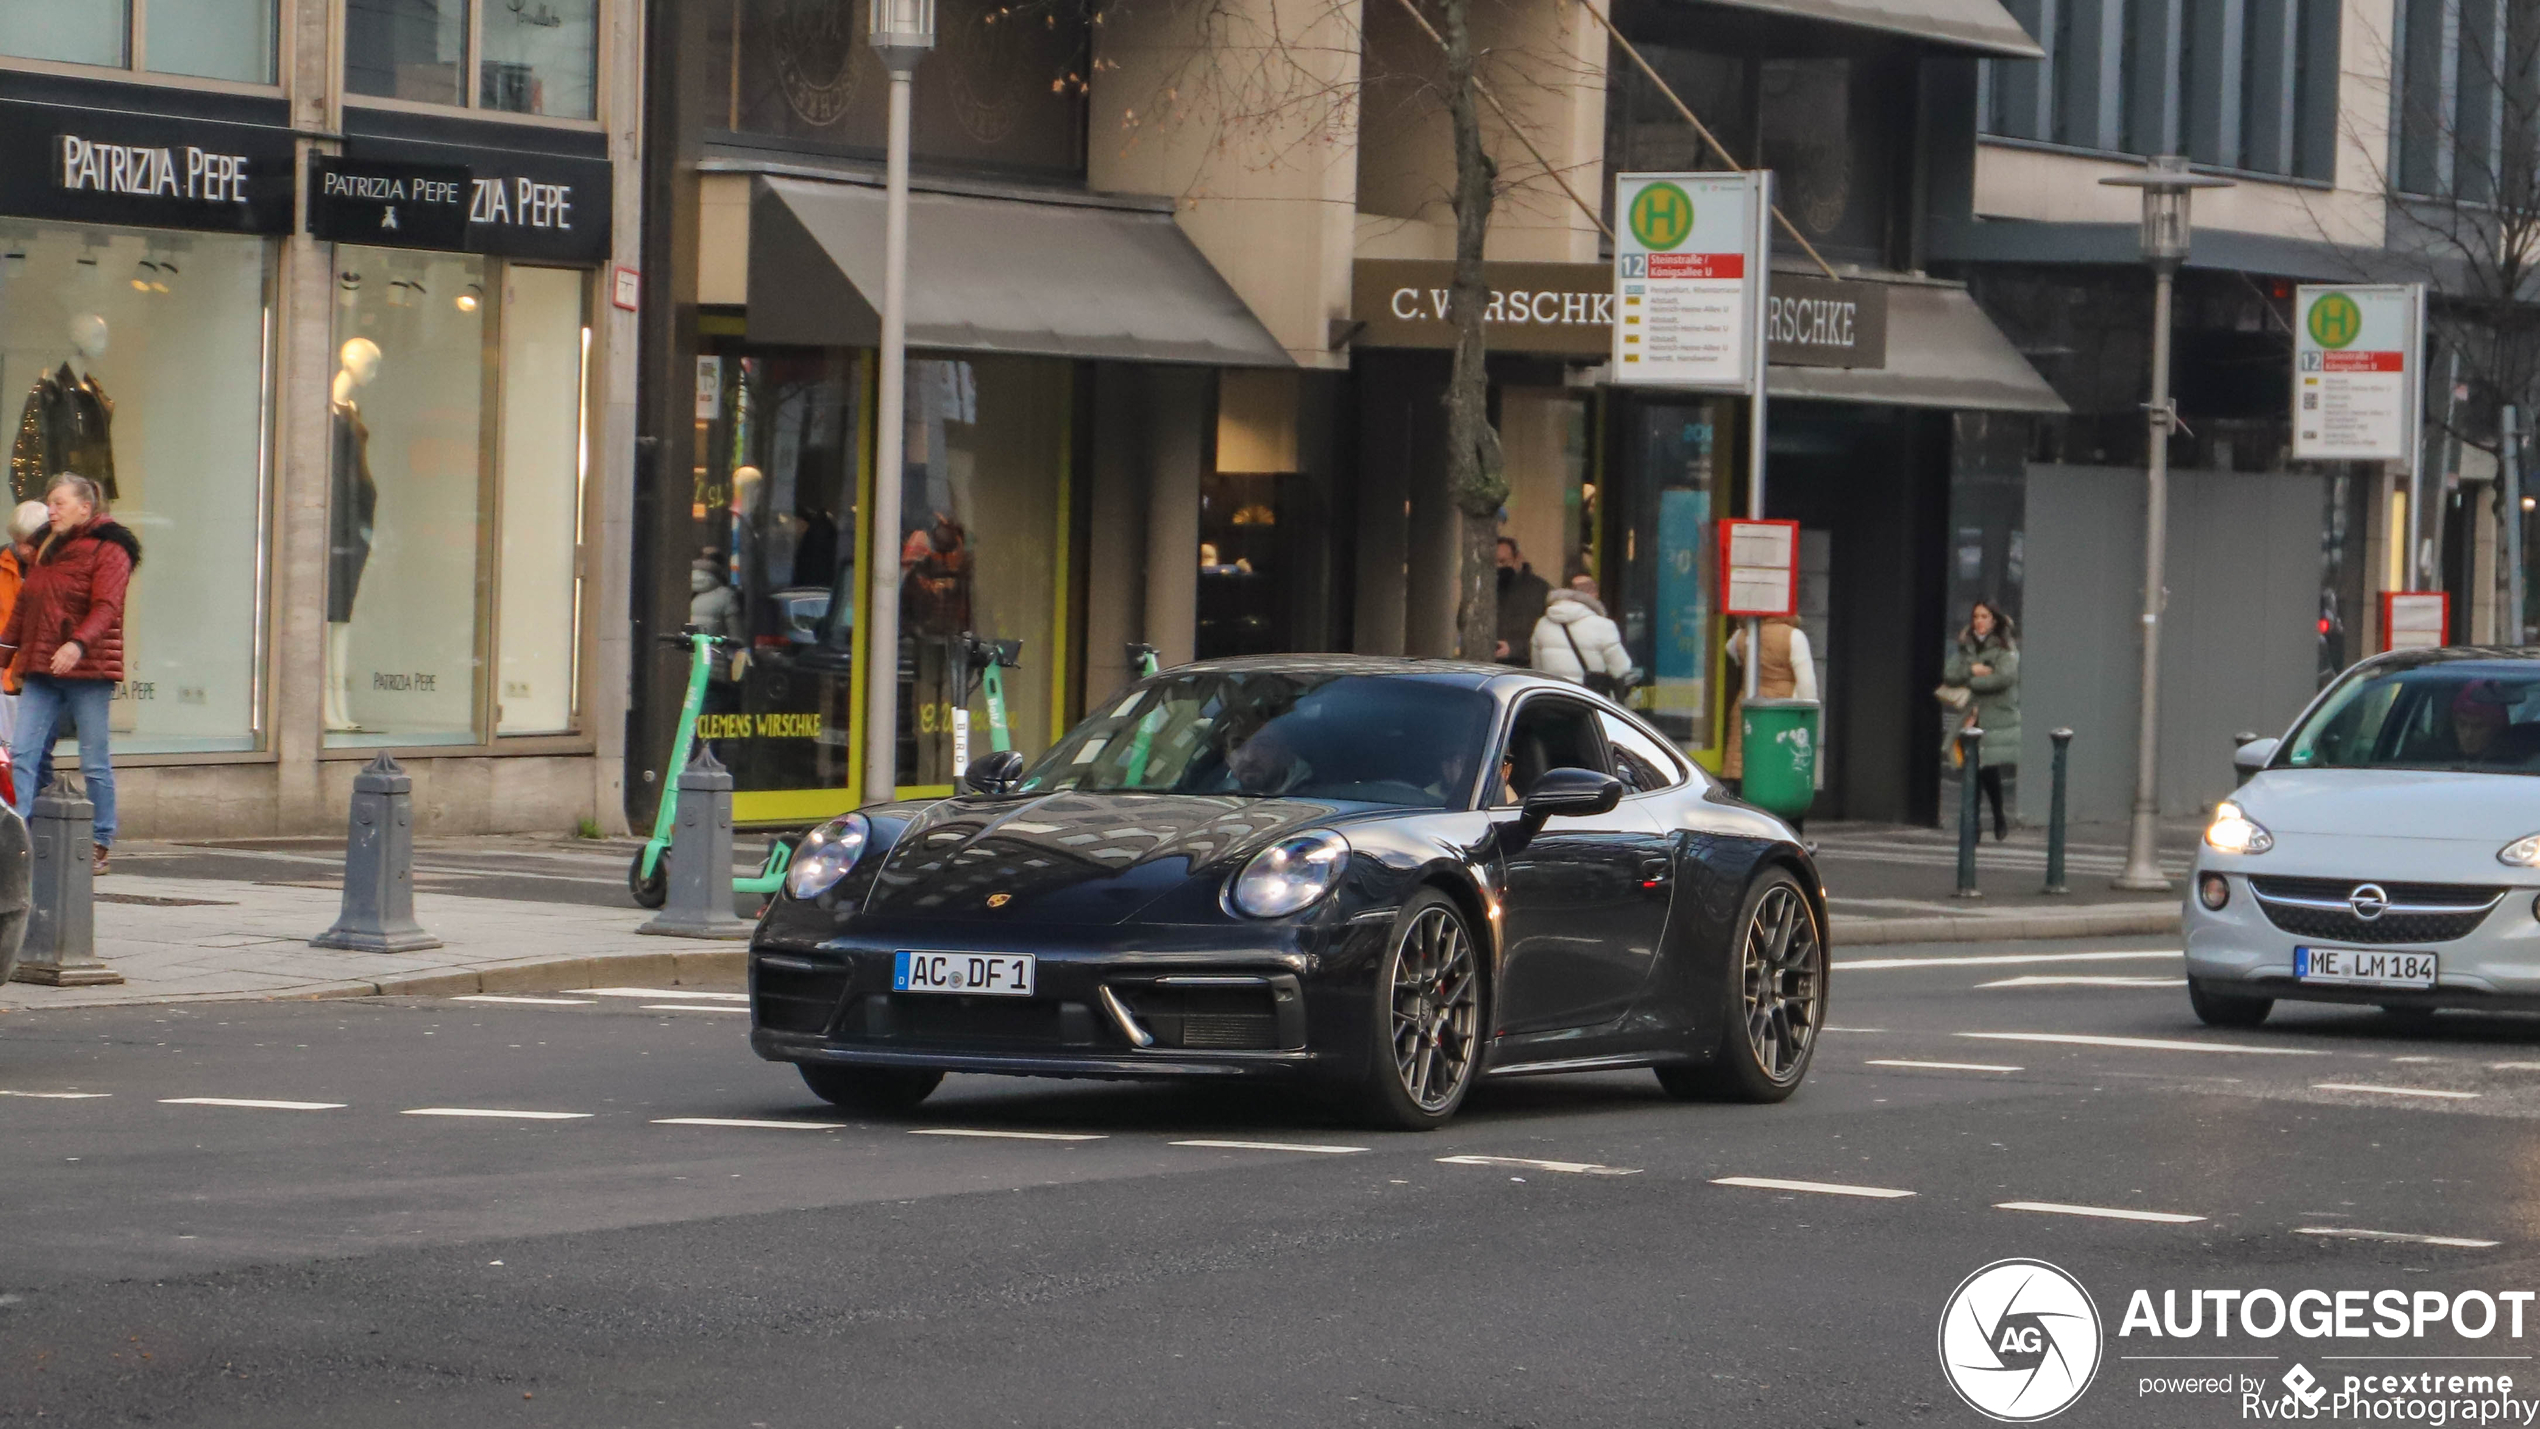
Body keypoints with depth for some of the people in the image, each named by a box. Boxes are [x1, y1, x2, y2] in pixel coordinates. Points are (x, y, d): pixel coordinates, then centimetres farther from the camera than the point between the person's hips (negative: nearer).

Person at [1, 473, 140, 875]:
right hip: (42, 670, 7)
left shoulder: (109, 551, -5)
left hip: (88, 669, -7)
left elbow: (106, 607, -17)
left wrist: (77, 644, -30)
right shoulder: (47, 549, 18)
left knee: (94, 760, -1)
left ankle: (101, 845, 6)